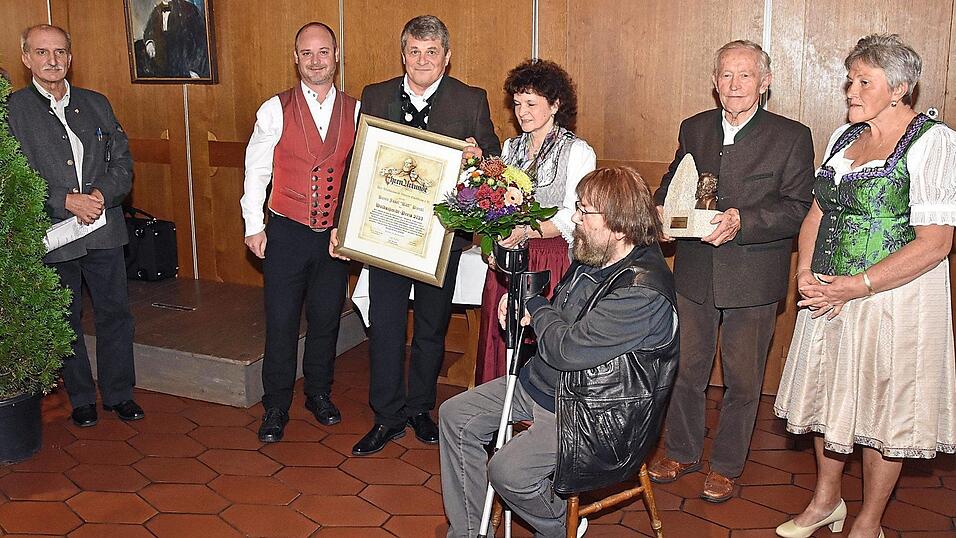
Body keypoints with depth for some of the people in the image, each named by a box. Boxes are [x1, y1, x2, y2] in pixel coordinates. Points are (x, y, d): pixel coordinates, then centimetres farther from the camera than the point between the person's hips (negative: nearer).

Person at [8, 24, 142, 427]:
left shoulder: (96, 104, 8)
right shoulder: (12, 110, -3)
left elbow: (122, 160, 7)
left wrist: (103, 194, -12)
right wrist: (66, 201, -18)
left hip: (104, 231, 3)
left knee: (115, 313, 9)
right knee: (65, 321, 11)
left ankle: (119, 393, 24)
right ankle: (81, 399, 26)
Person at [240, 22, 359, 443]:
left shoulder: (356, 112, 2)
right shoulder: (275, 110, -4)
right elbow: (255, 170, -1)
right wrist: (253, 226, -3)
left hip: (336, 234, 2)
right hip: (287, 231, -2)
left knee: (326, 318, 13)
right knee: (281, 321, 3)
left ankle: (319, 394, 32)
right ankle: (276, 407, 18)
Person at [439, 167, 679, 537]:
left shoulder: (642, 292, -27)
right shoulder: (594, 255, 1)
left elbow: (567, 350, -27)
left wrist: (535, 307, -9)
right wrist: (527, 310, -3)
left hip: (596, 413, -10)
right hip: (543, 383, 10)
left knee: (508, 471, -24)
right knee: (455, 416, 6)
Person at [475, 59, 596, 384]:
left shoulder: (578, 152, -3)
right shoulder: (510, 148, 16)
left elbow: (573, 218, -11)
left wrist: (527, 231, -24)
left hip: (552, 264, -5)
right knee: (500, 345, 6)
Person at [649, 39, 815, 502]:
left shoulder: (792, 137, -6)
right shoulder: (694, 129, 6)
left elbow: (798, 209, -11)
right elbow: (672, 183, 17)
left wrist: (742, 220, -26)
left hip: (752, 280, -3)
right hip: (694, 274, 3)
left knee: (742, 381, 10)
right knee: (684, 369, 15)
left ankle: (726, 466, 29)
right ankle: (681, 452, 35)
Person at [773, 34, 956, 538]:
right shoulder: (844, 137, 9)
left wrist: (859, 286, -21)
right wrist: (806, 273, -3)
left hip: (894, 297, -6)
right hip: (827, 295, 7)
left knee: (883, 413, 7)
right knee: (829, 399, 17)